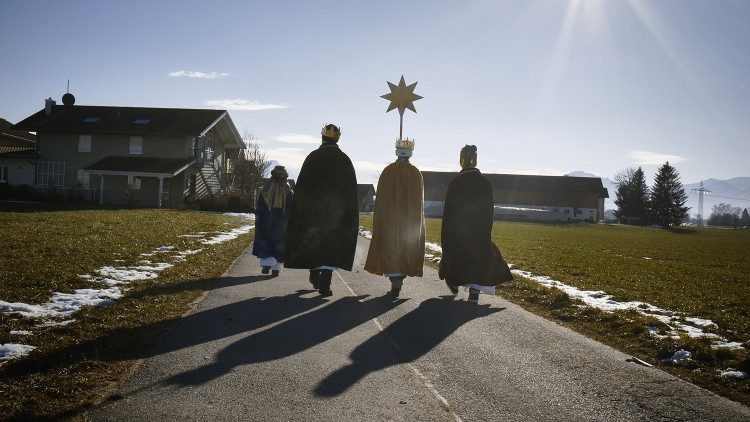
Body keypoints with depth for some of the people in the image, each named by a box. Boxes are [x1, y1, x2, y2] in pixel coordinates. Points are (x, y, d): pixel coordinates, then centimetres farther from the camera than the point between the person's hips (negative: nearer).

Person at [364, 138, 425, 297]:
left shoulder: (388, 171, -4)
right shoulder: (416, 173, -1)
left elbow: (380, 197, -2)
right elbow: (420, 200, 2)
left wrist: (378, 222, 4)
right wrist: (418, 221, 10)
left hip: (389, 219, -1)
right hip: (411, 220, 1)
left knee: (390, 249, 3)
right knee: (406, 249, 11)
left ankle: (395, 282, -8)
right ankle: (398, 282, 12)